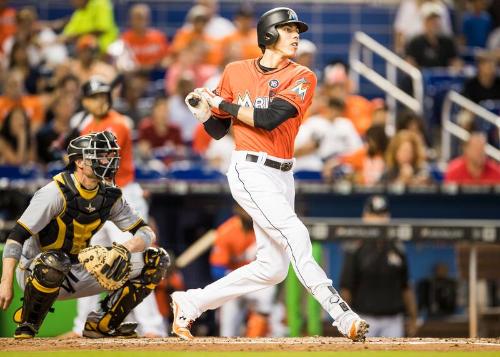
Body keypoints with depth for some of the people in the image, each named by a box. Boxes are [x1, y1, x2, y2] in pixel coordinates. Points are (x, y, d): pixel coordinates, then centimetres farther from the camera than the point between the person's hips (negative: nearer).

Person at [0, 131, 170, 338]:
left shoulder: (109, 196, 0)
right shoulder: (55, 193, -19)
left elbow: (147, 233, 0)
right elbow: (17, 236, -23)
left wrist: (125, 249, -23)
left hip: (77, 275, 6)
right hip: (35, 273, -6)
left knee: (156, 259, -2)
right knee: (53, 261, -44)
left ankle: (101, 323, 3)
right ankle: (26, 326, -18)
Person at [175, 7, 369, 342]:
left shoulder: (302, 77, 1)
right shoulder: (236, 72, 5)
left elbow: (268, 119, -14)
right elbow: (218, 130, 14)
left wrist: (220, 103, -8)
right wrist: (204, 111, -6)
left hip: (282, 177, 4)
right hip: (250, 172, -4)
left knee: (273, 267, 6)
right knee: (295, 235, -24)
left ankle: (189, 303, 19)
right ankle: (341, 315, -31)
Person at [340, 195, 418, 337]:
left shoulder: (398, 251, 8)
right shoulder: (356, 252, -2)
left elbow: (406, 287, 12)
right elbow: (346, 288, -3)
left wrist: (413, 319, 9)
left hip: (393, 321, 3)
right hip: (365, 320, -3)